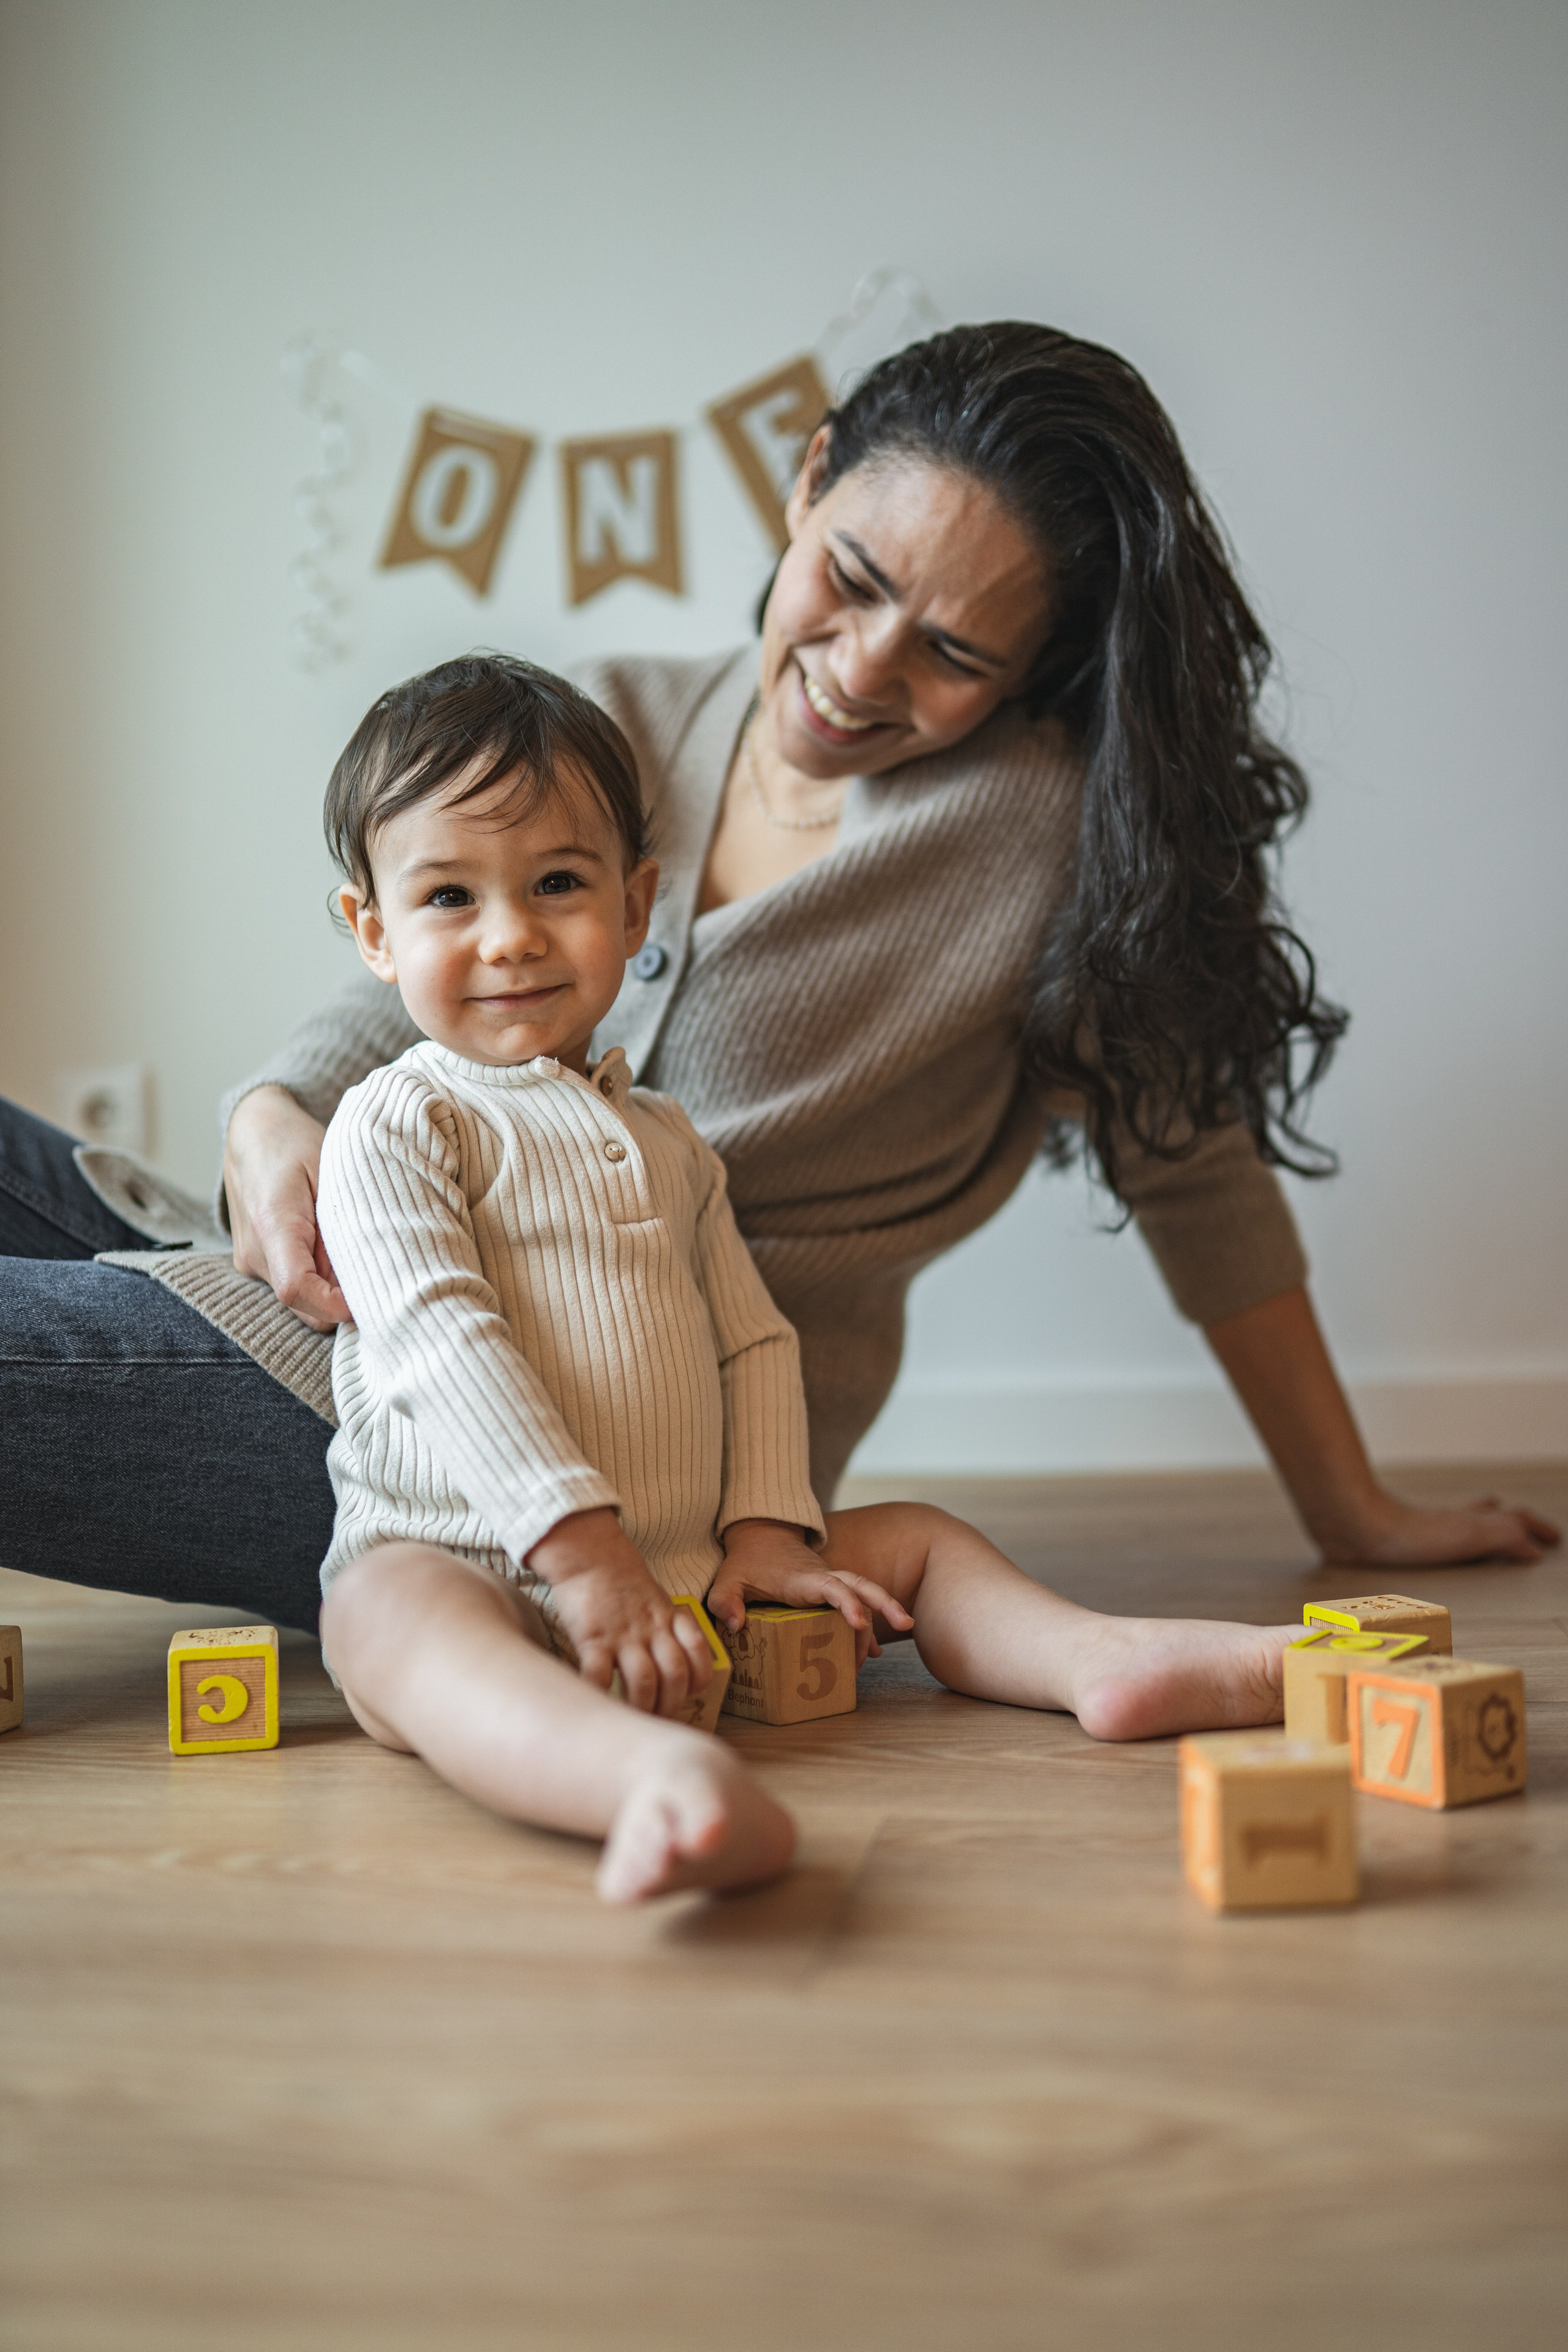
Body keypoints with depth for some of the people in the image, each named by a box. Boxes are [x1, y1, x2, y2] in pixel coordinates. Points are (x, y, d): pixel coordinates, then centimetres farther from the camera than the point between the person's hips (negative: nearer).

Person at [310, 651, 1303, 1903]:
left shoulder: (667, 1140, 19)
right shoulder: (394, 1125, -2)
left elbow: (755, 1341, 15)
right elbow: (445, 1346, -14)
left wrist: (766, 1532, -1)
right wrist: (583, 1551, -23)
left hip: (690, 1571, 7)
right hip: (461, 1559, -7)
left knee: (913, 1540, 6)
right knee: (401, 1619, -39)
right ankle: (658, 1781, -67)